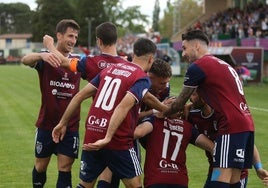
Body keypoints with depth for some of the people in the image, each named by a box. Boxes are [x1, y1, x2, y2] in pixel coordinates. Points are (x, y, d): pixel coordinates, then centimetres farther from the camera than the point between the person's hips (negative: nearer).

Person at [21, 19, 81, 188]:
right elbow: (25, 60, -26)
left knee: (65, 169, -3)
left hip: (70, 126, 2)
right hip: (46, 123, -1)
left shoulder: (78, 61, 5)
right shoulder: (46, 59, -5)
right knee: (40, 166, 11)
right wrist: (41, 55, -48)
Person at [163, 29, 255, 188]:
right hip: (247, 123, 9)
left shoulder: (198, 66, -4)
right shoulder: (223, 64, 23)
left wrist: (163, 113, 21)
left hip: (232, 126, -9)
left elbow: (180, 103, 3)